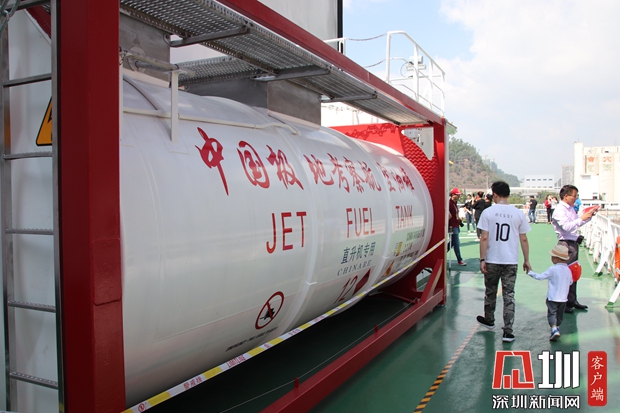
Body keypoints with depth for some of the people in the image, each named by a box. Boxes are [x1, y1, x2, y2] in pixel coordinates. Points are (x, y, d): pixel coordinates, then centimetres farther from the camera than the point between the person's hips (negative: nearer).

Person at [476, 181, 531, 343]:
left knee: (490, 292, 18)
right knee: (509, 295, 4)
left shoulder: (488, 212, -7)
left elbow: (484, 238, -10)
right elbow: (523, 239, 2)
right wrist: (526, 260, 12)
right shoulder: (518, 214, -1)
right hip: (511, 261, 1)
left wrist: (482, 259, -5)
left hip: (492, 260, -1)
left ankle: (489, 320, 37)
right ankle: (508, 331, 1)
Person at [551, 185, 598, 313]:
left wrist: (588, 216, 13)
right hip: (566, 244, -10)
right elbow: (567, 227, -26)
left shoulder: (571, 208, 14)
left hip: (573, 243, 10)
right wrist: (582, 218, -26)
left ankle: (572, 301, 26)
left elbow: (576, 224, 23)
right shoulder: (559, 210, -15)